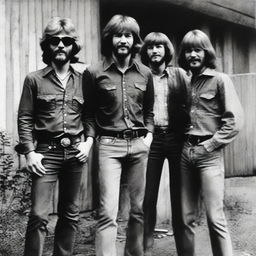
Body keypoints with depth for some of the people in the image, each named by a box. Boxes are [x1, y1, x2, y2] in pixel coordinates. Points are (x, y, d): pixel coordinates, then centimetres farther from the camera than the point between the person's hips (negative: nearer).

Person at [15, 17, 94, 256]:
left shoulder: (82, 81, 8)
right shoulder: (34, 79, 1)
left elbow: (89, 115, 13)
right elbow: (24, 118, -1)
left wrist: (88, 141, -2)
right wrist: (29, 152, -8)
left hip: (75, 153, 3)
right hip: (46, 152, -3)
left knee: (70, 213, 12)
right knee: (39, 214, -8)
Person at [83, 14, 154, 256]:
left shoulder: (145, 73, 8)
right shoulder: (94, 73, -3)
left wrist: (148, 133, 6)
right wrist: (90, 138, -5)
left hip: (138, 145, 4)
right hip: (109, 145, -4)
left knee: (138, 207, 11)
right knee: (108, 211, -10)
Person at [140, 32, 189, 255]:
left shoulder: (179, 75, 6)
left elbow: (189, 104, 3)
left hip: (176, 137, 0)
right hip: (151, 138, 0)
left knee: (178, 195, 7)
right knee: (149, 197, 1)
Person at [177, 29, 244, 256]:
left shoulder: (220, 80, -1)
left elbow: (234, 121, -9)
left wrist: (209, 145, -11)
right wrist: (184, 145, 7)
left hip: (209, 154, -5)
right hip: (185, 152, 5)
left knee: (215, 217, -7)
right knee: (186, 217, 7)